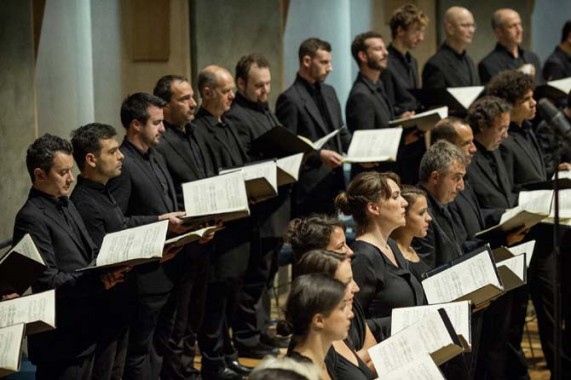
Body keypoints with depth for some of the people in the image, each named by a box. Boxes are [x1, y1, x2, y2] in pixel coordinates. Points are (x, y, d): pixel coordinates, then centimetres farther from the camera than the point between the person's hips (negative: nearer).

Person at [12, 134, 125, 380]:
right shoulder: (31, 218, -15)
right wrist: (98, 282, -27)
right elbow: (47, 280, -20)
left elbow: (91, 254, 18)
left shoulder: (66, 205, 13)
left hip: (85, 329, 9)